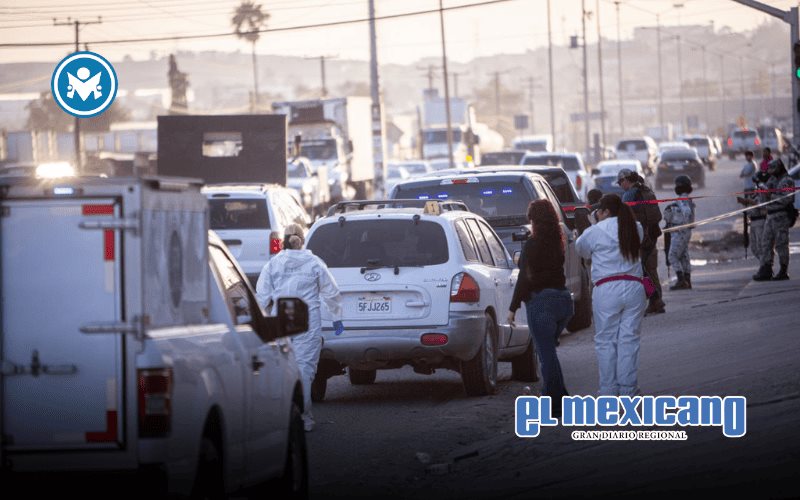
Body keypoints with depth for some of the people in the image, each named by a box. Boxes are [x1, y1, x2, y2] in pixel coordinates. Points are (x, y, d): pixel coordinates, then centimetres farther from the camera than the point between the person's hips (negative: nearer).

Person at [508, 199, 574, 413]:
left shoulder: (533, 244, -12)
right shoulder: (558, 242, 7)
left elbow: (524, 278, -14)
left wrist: (513, 307, -11)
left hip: (541, 301, -7)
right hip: (563, 299, 7)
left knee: (546, 354, -3)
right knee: (547, 351, 21)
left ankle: (558, 404, -4)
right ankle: (550, 395, 24)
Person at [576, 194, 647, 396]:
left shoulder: (596, 231, -1)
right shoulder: (636, 228, 9)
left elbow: (581, 248, 14)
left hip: (607, 290, -4)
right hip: (634, 287, 4)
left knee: (605, 341, 3)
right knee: (629, 339, 6)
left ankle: (609, 390, 2)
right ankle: (628, 389, 5)